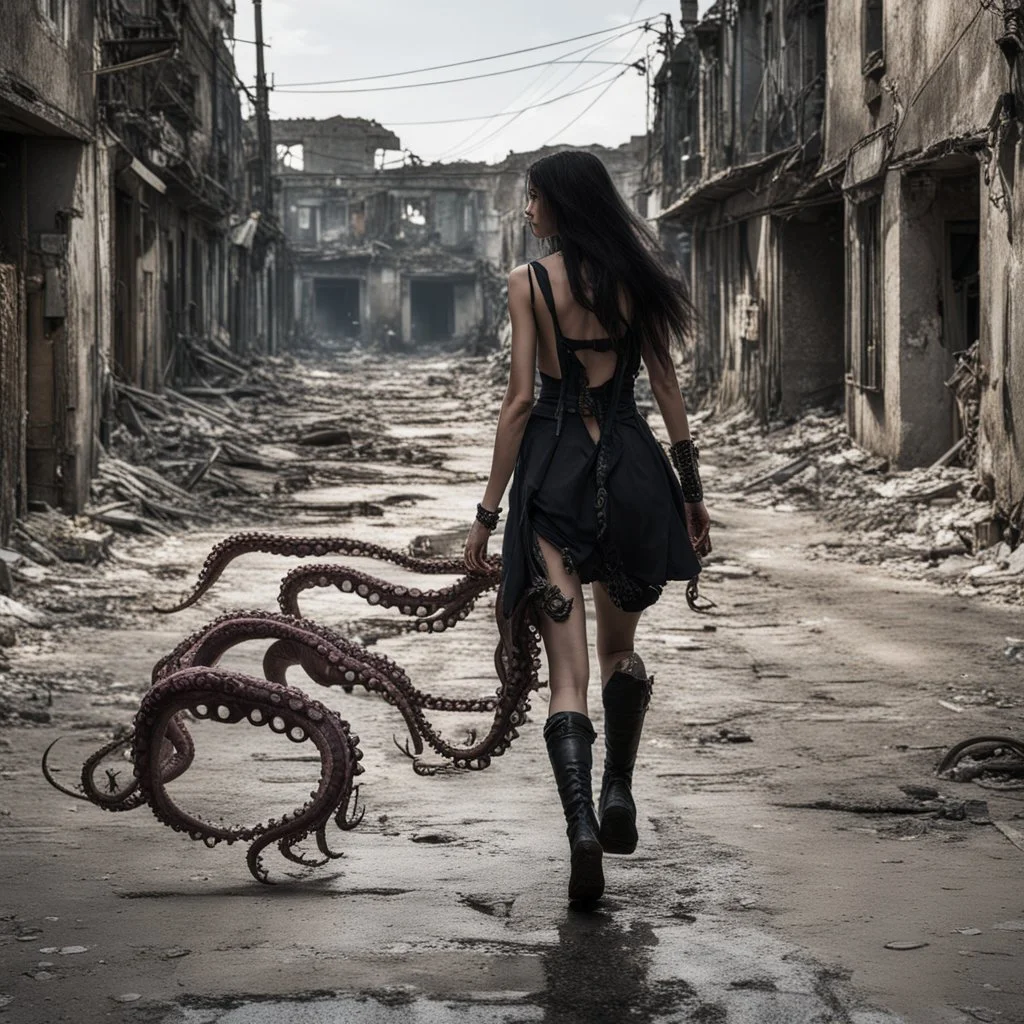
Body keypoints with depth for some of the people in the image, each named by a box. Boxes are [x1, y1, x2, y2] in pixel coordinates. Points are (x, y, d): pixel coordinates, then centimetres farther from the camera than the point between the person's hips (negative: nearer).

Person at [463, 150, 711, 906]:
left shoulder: (531, 282, -4)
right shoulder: (637, 277, 6)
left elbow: (521, 397, -7)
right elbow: (668, 389, 7)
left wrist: (489, 510, -3)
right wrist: (692, 490, 14)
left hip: (555, 464, -3)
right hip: (631, 464, 3)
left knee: (568, 670, -4)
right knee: (620, 649, 24)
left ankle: (582, 824, -20)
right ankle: (618, 795, 18)